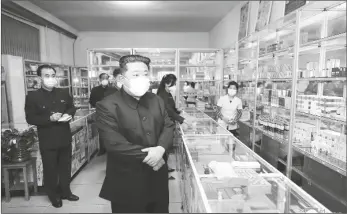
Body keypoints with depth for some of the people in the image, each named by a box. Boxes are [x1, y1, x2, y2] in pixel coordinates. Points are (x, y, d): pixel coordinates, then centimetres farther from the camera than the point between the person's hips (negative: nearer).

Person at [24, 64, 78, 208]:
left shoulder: (64, 93, 2)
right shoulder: (32, 96, -9)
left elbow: (72, 107, 15)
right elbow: (30, 118, -11)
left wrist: (69, 114, -8)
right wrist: (50, 118, -24)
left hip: (65, 138, 4)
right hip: (47, 141, -4)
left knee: (65, 167, 17)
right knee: (50, 169, 10)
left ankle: (65, 192, 36)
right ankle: (54, 196, 30)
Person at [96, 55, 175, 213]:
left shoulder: (156, 100, 5)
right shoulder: (107, 106, -16)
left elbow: (168, 126, 3)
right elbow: (115, 143, -23)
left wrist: (161, 149, -17)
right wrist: (148, 156, -18)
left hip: (158, 177, 6)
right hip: (127, 183, -5)